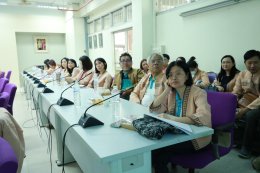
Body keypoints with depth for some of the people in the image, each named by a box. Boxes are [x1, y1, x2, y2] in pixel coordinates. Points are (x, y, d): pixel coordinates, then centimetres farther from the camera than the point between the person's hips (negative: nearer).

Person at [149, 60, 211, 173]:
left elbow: (203, 118, -32)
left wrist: (173, 118, -38)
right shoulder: (171, 93, 4)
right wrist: (166, 90, -10)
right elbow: (154, 109, -3)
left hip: (195, 138, -5)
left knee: (156, 148, -21)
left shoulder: (198, 93, -15)